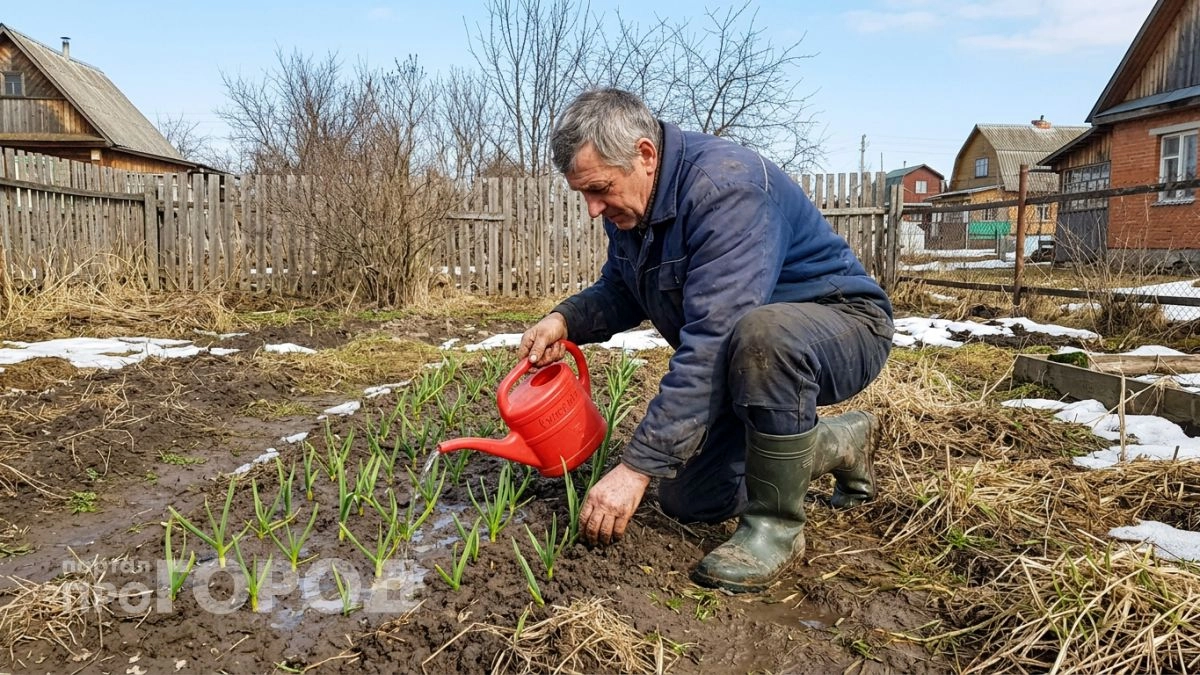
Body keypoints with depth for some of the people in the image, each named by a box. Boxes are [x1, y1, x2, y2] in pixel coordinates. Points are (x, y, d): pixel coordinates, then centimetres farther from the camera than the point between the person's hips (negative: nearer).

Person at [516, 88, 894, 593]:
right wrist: (565, 320, -11)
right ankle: (842, 443, 25)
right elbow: (620, 292, 11)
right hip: (750, 360, 9)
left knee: (763, 333, -43)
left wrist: (637, 467, -38)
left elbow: (712, 342, -38)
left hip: (843, 327, -8)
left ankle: (776, 525, -19)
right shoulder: (627, 203, -3)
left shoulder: (725, 187, -31)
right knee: (686, 502, 7)